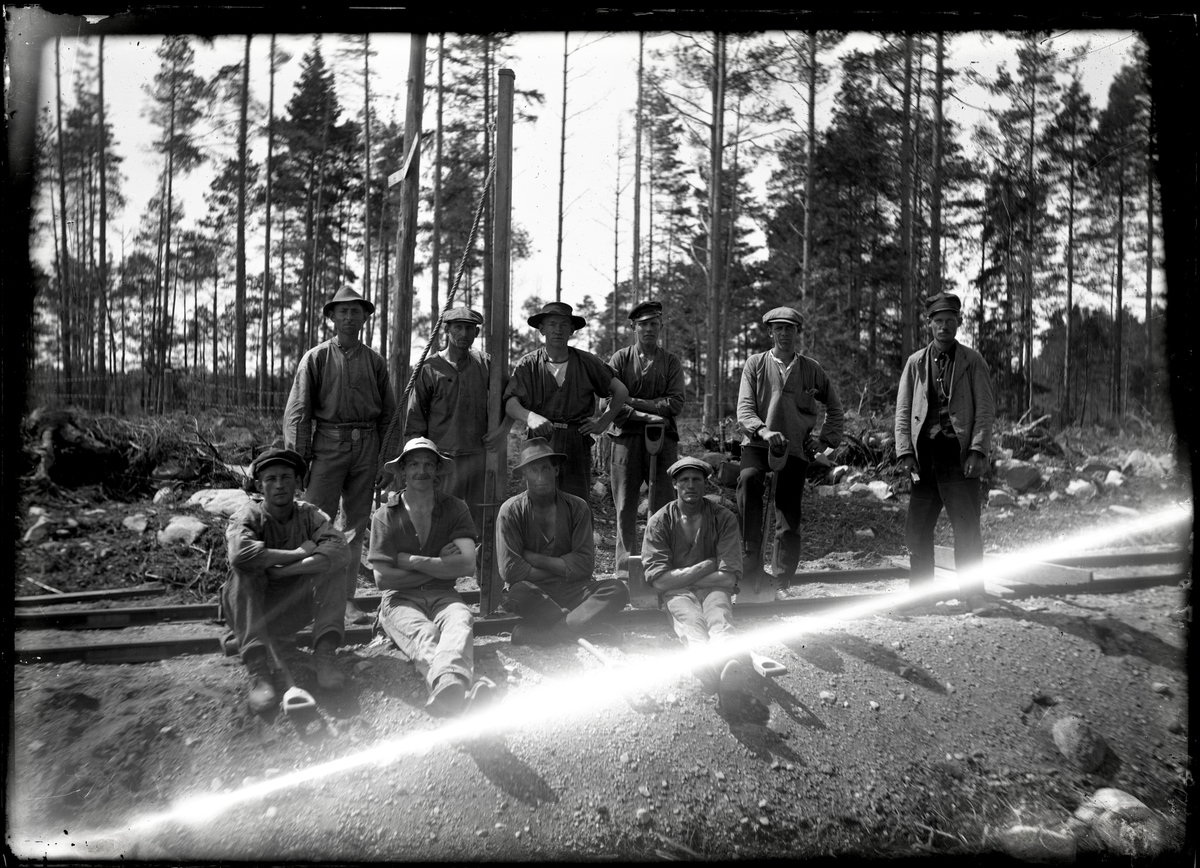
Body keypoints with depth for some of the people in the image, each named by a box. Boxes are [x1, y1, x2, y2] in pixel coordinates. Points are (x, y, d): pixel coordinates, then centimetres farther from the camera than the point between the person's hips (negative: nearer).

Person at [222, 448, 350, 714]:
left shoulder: (310, 515, -1)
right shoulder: (247, 517, -8)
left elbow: (340, 548, -23)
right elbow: (240, 553, -34)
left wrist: (281, 570, -30)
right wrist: (298, 554, -25)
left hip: (295, 610, 2)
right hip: (253, 610, -2)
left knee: (330, 563, -19)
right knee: (244, 572, -30)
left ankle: (324, 655, -28)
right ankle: (258, 671, -42)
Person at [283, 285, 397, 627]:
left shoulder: (375, 361, 10)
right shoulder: (316, 358, 2)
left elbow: (388, 413, 13)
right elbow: (297, 413, -1)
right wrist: (299, 459, -8)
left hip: (366, 446, 3)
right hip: (328, 444, -3)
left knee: (356, 526, 7)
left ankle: (347, 598, 15)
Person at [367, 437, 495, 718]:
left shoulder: (454, 509, 10)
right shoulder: (385, 516, 6)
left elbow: (467, 565, -5)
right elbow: (382, 579, -4)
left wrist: (411, 561, -4)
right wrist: (439, 567, -1)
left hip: (442, 595, 2)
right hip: (400, 599, -1)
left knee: (459, 621, -35)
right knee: (423, 633, -36)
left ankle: (447, 684, -70)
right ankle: (461, 691, -70)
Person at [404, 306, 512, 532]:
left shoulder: (485, 364, 8)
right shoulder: (429, 369, -1)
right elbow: (414, 422, 2)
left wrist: (504, 428, -1)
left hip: (478, 454, 3)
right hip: (443, 456, -3)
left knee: (479, 521, 7)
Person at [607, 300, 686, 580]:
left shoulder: (671, 362, 10)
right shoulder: (620, 359, 8)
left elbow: (675, 403, -2)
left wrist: (632, 402, -8)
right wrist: (646, 415, -14)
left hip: (663, 438, 1)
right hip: (626, 437, -1)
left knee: (662, 504, -2)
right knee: (625, 507, 0)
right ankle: (625, 569, 6)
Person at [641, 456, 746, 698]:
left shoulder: (724, 518, 2)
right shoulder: (659, 522, 1)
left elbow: (729, 578, -7)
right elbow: (658, 580, -9)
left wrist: (679, 576, -5)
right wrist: (707, 566, -9)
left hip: (713, 588, 1)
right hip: (676, 594, -1)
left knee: (720, 619, -36)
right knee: (691, 623, -37)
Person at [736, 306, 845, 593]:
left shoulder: (811, 369, 10)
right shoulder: (756, 364, 5)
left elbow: (835, 407, 22)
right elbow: (744, 409, -4)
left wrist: (826, 440, 9)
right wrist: (764, 431, -22)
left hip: (795, 449, 2)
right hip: (757, 443, -2)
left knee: (789, 520, 0)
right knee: (749, 479, -34)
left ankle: (780, 584, 11)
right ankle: (751, 560, -30)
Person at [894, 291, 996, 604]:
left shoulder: (973, 362, 5)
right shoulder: (915, 362, 12)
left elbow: (985, 411, 1)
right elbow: (903, 411, 10)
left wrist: (978, 451, -11)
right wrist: (905, 452, 0)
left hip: (960, 454, -3)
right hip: (925, 454, 3)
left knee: (967, 530, 0)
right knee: (916, 530, 4)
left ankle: (973, 595, 10)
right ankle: (919, 593, 16)